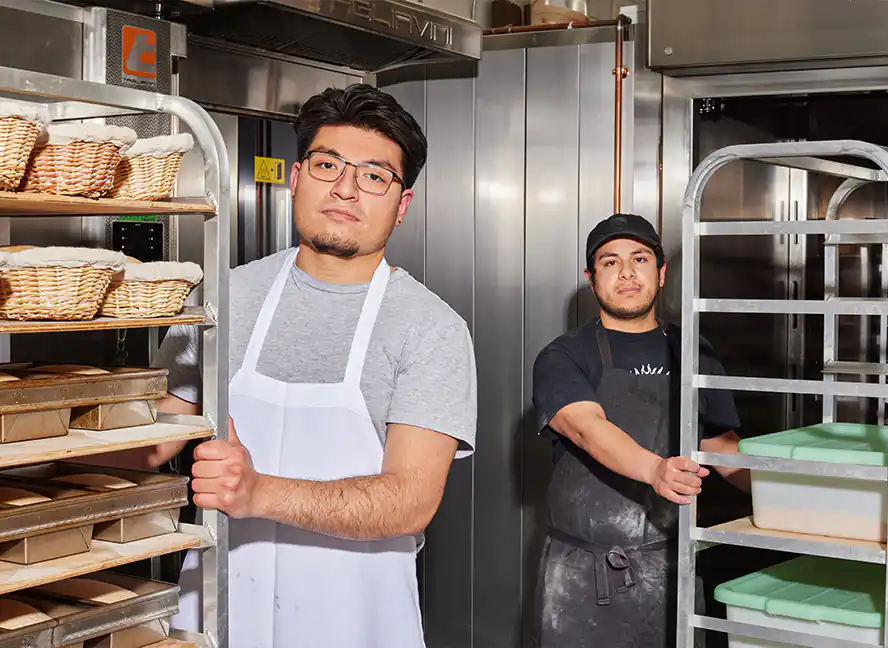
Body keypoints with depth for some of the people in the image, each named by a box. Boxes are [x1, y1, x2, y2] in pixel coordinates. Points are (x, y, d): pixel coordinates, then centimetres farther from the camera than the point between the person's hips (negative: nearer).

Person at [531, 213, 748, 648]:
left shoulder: (694, 355, 11)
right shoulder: (563, 359, -2)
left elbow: (724, 449, 12)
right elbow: (588, 428, -20)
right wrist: (654, 469, -39)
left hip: (672, 568, 3)